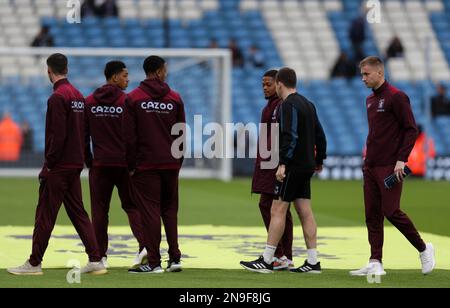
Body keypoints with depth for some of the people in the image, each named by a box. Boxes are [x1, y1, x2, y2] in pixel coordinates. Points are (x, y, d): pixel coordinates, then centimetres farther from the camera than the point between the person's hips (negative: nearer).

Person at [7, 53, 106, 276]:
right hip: (76, 165, 8)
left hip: (58, 167, -8)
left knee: (45, 214, -3)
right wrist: (79, 159, 16)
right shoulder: (79, 96, 13)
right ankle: (95, 260, 6)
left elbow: (58, 135, -20)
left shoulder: (58, 97, -14)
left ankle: (34, 263, 1)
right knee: (78, 213, 10)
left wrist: (49, 165, -15)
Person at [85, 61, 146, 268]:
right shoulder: (127, 101, -6)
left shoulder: (89, 102, 4)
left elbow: (83, 134, 6)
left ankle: (100, 255, 5)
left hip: (99, 164, 2)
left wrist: (88, 161, 13)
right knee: (131, 205, 5)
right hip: (124, 163, -2)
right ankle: (144, 245, -13)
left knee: (99, 210, 6)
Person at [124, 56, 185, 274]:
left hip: (145, 165, -2)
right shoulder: (175, 98, 3)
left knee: (149, 212, -1)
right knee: (170, 210, 13)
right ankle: (174, 258, 9)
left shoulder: (134, 98, -4)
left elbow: (129, 136, -5)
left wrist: (131, 165, 0)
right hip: (170, 165, 3)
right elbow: (181, 135, 6)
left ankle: (154, 262, -1)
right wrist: (178, 163, 13)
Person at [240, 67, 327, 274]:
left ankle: (266, 261, -6)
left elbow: (290, 137, -23)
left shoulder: (288, 105, -12)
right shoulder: (308, 104, 16)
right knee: (305, 212, 7)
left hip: (292, 166, -9)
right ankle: (312, 262, 5)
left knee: (278, 210, -6)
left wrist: (283, 163, -25)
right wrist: (319, 160, 29)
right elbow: (319, 135, 20)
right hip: (306, 166, 9)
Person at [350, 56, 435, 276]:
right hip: (370, 167, 8)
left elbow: (411, 129, -13)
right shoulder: (370, 100, 16)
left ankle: (423, 249, 8)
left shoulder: (396, 97, -10)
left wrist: (401, 160, -18)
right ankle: (375, 264, 5)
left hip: (389, 167, -8)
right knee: (372, 215, 4)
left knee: (391, 211, -11)